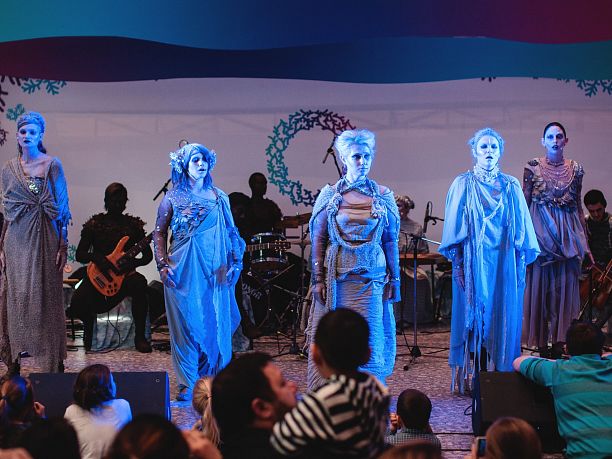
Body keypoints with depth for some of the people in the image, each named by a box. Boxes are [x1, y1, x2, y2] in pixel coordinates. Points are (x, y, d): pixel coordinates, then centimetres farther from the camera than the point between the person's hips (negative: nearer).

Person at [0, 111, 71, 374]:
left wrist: (63, 245, -7)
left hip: (45, 241, -3)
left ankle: (53, 364, 4)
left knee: (47, 298, -1)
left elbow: (62, 207, -1)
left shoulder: (52, 165, -1)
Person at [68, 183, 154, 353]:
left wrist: (132, 263, -14)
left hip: (125, 275, 0)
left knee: (140, 283, -37)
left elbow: (148, 255, 6)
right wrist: (96, 258, -18)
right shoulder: (95, 224, 5)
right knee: (77, 305, -28)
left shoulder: (133, 224, 7)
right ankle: (89, 325, 13)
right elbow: (79, 254, 3)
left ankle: (139, 336, -23)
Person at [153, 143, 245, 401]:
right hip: (182, 270, -2)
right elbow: (159, 233, 6)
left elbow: (231, 233, 10)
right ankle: (188, 384, 5)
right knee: (185, 323, -1)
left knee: (215, 322, 3)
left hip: (214, 270, 2)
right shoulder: (173, 198, 3)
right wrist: (163, 265, -4)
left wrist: (234, 263, 1)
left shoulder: (218, 197, 8)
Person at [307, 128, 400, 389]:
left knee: (369, 340, 0)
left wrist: (394, 279, 4)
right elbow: (318, 239, 3)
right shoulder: (330, 195, 3)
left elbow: (391, 240, 8)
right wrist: (318, 279, -4)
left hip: (371, 278, 1)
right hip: (336, 278, 0)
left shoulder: (382, 196, 6)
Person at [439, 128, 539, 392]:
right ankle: (475, 378, 3)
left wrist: (522, 262, 2)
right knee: (474, 317, -1)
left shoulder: (511, 186, 8)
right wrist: (458, 263, -7)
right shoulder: (463, 185, 2)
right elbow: (454, 226, 0)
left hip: (504, 264, 2)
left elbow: (521, 227, 9)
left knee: (503, 318, 2)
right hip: (474, 263, -2)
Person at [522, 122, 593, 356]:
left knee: (564, 287, 2)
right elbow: (524, 204, 1)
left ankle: (560, 343, 7)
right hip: (541, 233, -2)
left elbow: (578, 207, 10)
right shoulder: (533, 167, 0)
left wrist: (584, 243, 8)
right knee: (540, 286, 0)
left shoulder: (575, 169, 7)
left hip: (567, 236, 2)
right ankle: (542, 345, 5)